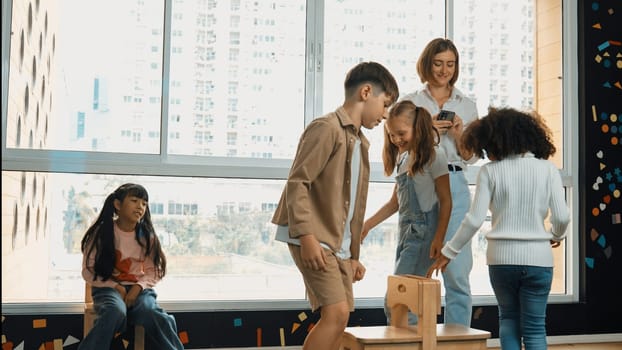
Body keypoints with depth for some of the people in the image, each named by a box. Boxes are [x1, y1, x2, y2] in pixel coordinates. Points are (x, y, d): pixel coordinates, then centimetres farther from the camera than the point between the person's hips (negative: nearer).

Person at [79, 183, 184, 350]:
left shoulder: (147, 236, 3)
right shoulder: (101, 232, -3)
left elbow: (153, 271, 8)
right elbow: (88, 271, -1)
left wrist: (139, 287, -13)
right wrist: (115, 287, -13)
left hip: (139, 289, 2)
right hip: (108, 288, -2)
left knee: (154, 316, -32)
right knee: (116, 312, -38)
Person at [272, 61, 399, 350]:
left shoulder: (361, 143, 21)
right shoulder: (326, 128, -8)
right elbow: (297, 182, -16)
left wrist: (353, 254, 21)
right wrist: (307, 235, -24)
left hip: (339, 245, 9)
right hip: (313, 240, -9)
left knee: (337, 320, 6)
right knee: (337, 312, -18)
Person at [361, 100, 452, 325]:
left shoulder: (433, 155, -7)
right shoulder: (402, 158, 16)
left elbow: (445, 201, -9)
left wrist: (438, 239, -18)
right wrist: (367, 225, 14)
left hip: (423, 233, -8)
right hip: (406, 232, 8)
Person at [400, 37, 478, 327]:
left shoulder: (467, 106, 14)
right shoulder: (410, 102, 10)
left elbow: (471, 157, 13)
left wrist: (459, 134, -5)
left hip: (454, 186, 1)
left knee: (457, 273, -3)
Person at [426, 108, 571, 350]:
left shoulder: (490, 171, -4)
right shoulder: (547, 169, 0)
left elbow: (474, 219, -8)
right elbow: (561, 216, -5)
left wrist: (448, 253, 1)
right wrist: (556, 235, 18)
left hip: (501, 257, 0)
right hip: (538, 258, 1)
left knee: (508, 319, 20)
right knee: (534, 328, 8)